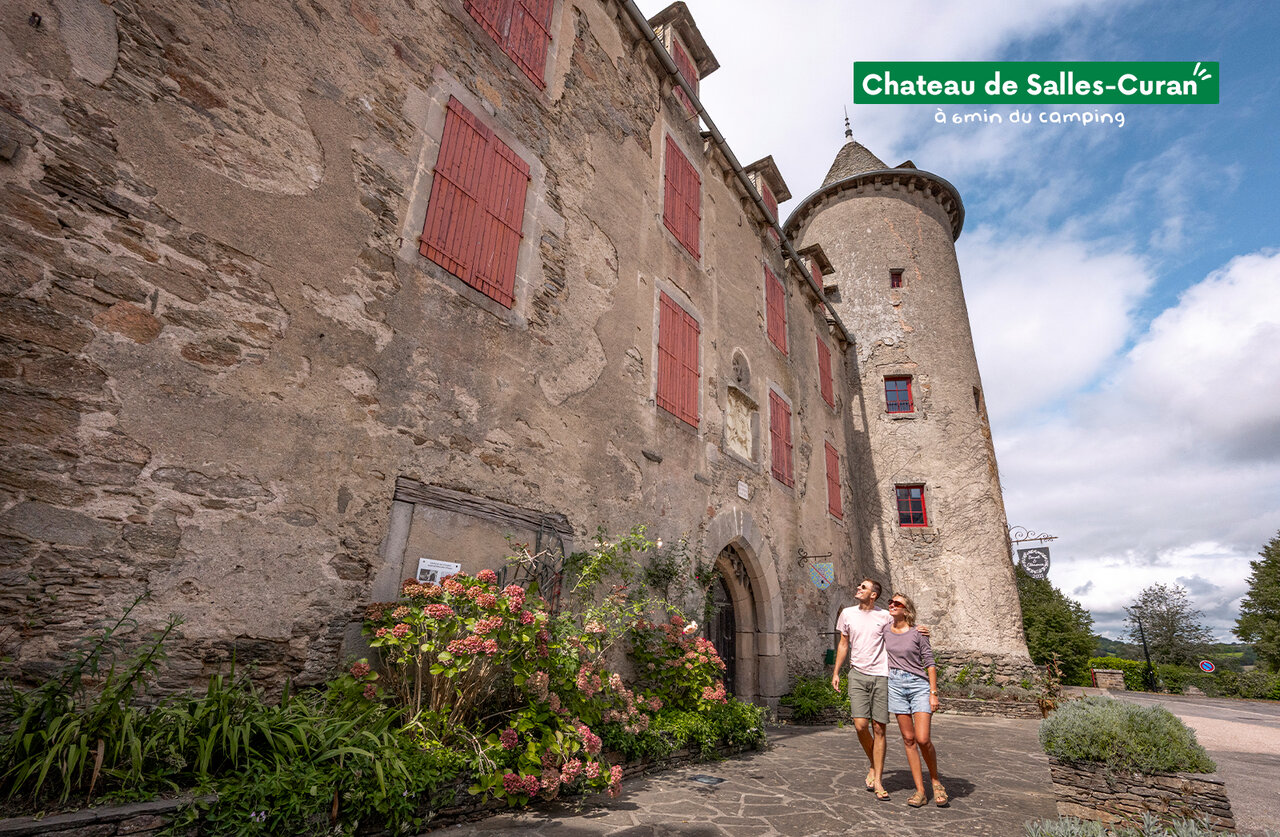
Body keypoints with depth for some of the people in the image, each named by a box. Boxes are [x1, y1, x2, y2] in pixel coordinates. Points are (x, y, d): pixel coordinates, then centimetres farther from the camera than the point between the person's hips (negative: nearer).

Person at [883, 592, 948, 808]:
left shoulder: (917, 632, -6)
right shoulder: (885, 630, 4)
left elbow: (929, 663, -3)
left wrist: (933, 693, -6)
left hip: (919, 685, -3)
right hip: (895, 685, 3)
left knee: (923, 739, -10)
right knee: (908, 738, 4)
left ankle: (935, 781, 17)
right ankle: (920, 790, 13)